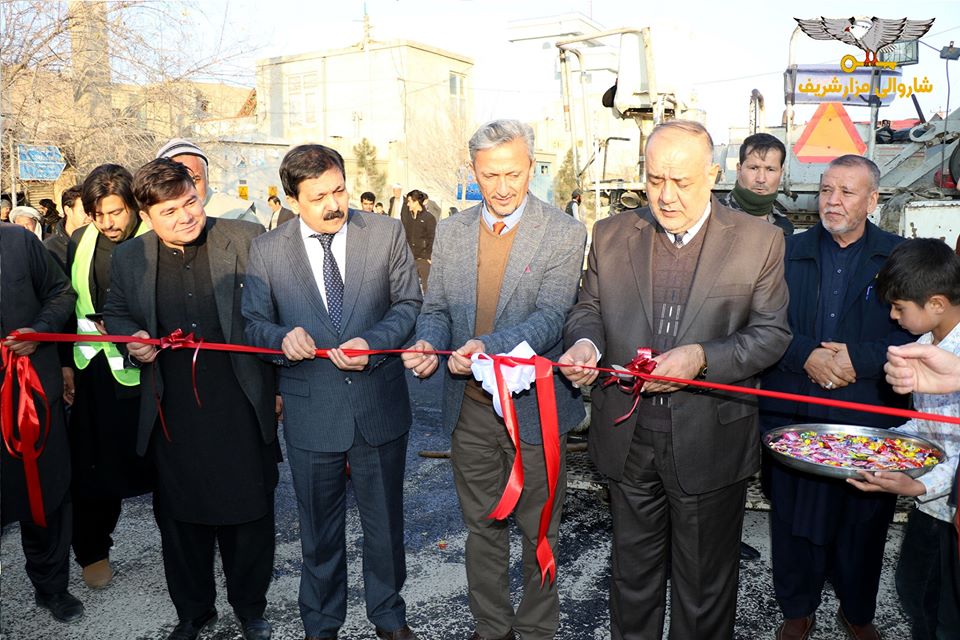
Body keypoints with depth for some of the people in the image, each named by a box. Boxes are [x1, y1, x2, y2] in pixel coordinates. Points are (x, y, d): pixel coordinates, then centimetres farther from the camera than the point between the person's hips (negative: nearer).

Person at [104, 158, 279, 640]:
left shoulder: (247, 241, -7)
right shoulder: (129, 257, 3)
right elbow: (116, 312, 18)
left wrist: (282, 384, -4)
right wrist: (132, 337, -5)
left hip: (241, 407, -2)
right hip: (173, 415, 3)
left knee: (248, 512, 11)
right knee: (180, 518, 16)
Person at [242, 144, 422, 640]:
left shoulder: (386, 234, -4)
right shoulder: (266, 251, -3)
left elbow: (409, 303, 0)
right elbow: (254, 321, 4)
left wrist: (371, 343, -17)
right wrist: (282, 336, -19)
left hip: (380, 407, 1)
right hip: (311, 413, 0)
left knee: (385, 522, 18)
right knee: (319, 530, 17)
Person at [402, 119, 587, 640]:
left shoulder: (564, 234, -10)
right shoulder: (451, 232, 4)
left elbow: (550, 317, -19)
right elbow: (436, 309, 7)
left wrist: (489, 346, -34)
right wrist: (428, 344, -15)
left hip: (533, 407, -3)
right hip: (470, 408, 4)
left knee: (538, 530, 14)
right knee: (482, 527, 18)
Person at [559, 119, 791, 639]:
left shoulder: (758, 241, -7)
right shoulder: (611, 235, 0)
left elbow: (772, 334, -6)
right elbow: (589, 306, 10)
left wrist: (702, 357, -22)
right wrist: (585, 340, -14)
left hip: (710, 442, -2)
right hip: (628, 439, 3)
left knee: (705, 584, 17)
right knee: (633, 571, 22)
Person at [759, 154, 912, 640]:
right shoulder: (789, 251, 5)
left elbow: (916, 332, -5)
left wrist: (858, 359, -18)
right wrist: (806, 356, -15)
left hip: (869, 419, 0)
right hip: (793, 414, 1)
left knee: (864, 521, 12)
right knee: (793, 517, 10)